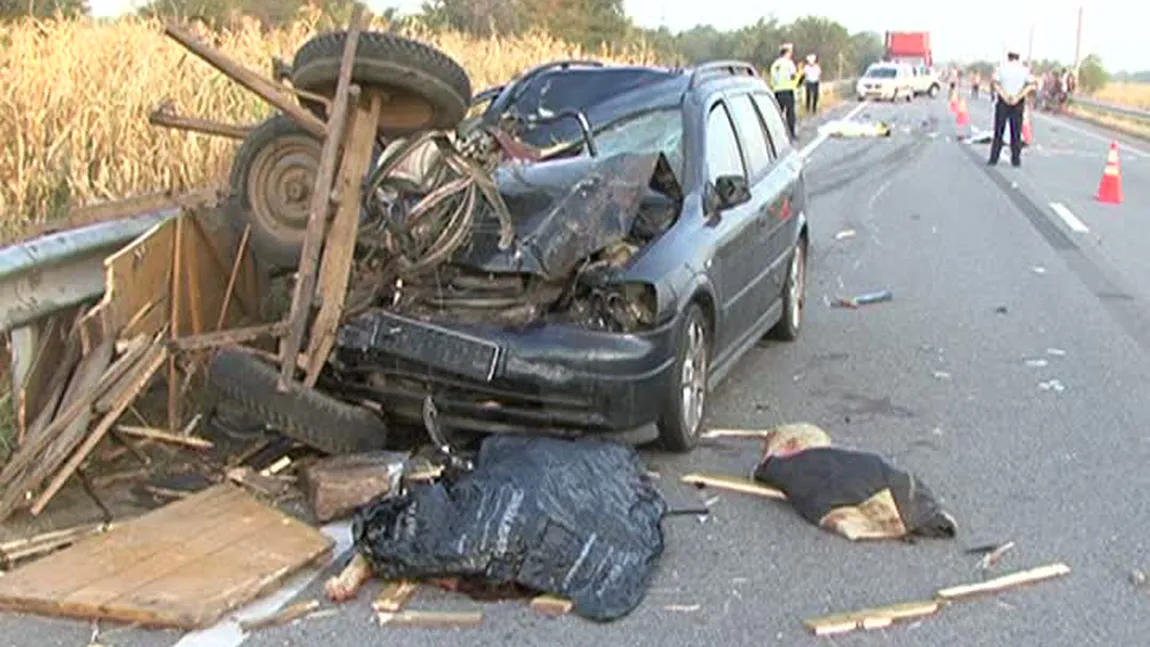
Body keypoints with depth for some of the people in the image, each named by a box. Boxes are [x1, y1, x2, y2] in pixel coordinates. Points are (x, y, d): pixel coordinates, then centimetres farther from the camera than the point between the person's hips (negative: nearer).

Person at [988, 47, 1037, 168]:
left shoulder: (1001, 68, 1)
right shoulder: (1024, 69, 3)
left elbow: (995, 83, -13)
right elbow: (1030, 85, -9)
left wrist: (1005, 96, -15)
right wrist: (1018, 97, -13)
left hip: (1003, 103, -1)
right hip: (1018, 103, 1)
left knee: (999, 131, 5)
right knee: (1016, 132, 6)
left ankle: (994, 158, 4)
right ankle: (1016, 159, 6)